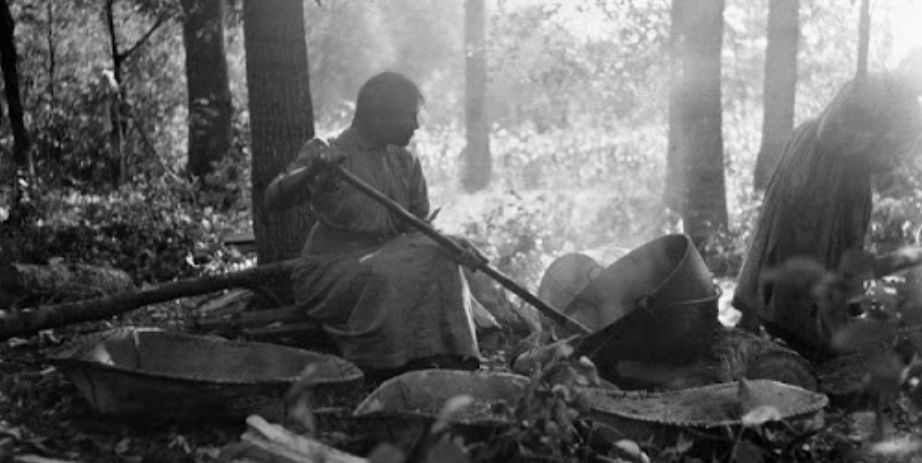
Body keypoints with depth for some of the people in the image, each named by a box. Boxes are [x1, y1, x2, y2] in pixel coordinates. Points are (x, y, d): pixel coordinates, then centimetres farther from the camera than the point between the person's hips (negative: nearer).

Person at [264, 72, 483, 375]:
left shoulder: (406, 163, 12)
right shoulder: (327, 153, -6)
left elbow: (420, 226, 10)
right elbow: (273, 201, -17)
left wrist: (450, 242, -13)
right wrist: (312, 171, -37)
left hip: (386, 259, 5)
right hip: (332, 268, -5)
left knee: (437, 264, -22)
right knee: (386, 281, -33)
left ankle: (449, 364, -24)